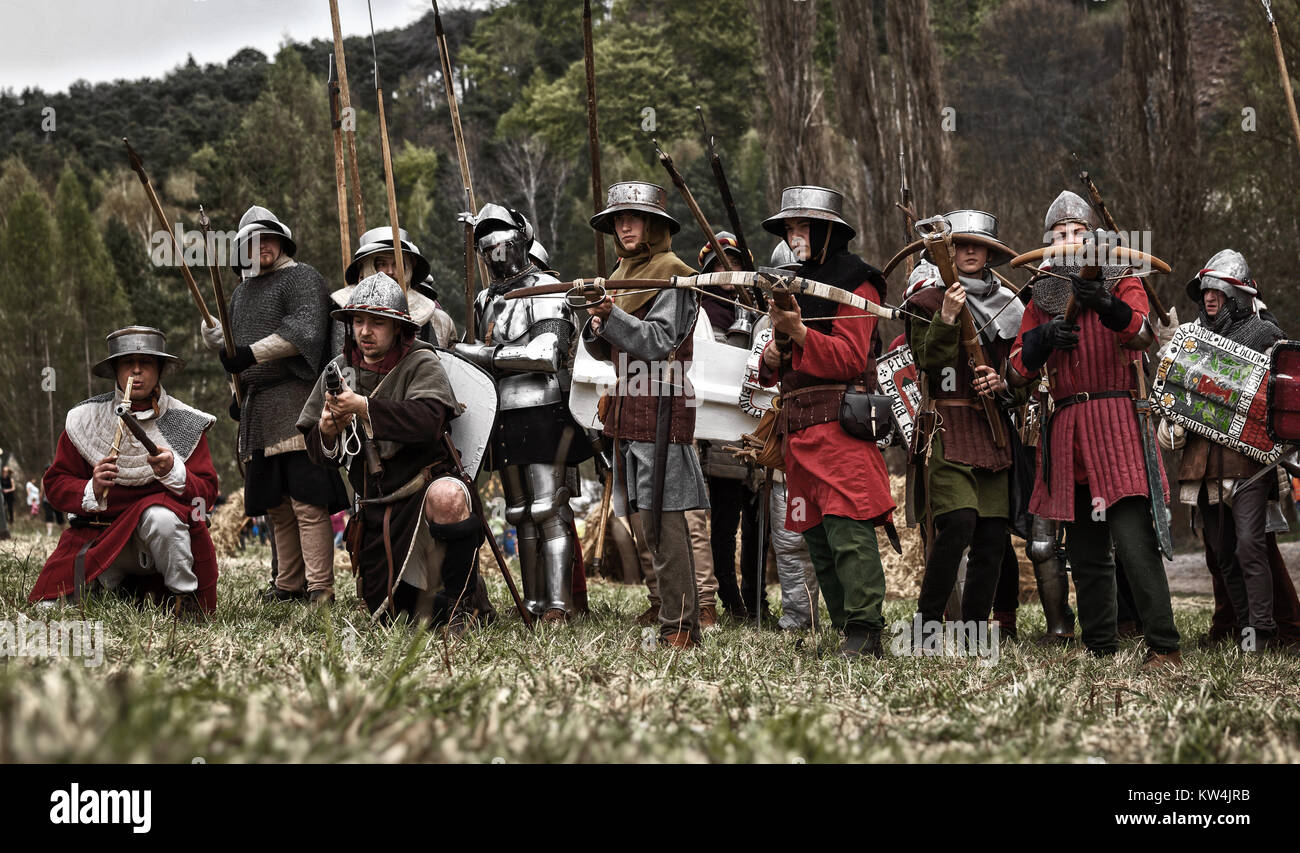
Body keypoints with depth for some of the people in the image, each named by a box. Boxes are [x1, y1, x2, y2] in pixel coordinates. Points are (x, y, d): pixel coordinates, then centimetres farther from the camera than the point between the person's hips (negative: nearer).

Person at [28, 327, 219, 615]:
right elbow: (56, 484, 4)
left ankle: (184, 595, -16)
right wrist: (92, 490, -18)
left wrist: (172, 471, -26)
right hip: (98, 537, 2)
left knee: (161, 514, -38)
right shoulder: (84, 419, 3)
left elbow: (206, 492, -6)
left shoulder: (185, 424, 0)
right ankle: (117, 588, 16)